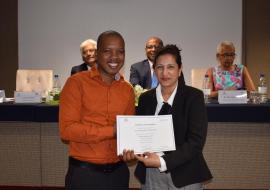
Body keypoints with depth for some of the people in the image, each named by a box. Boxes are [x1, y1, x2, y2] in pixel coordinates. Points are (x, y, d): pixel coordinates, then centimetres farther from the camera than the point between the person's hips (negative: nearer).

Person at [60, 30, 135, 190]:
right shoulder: (77, 82, -9)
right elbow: (67, 129, -14)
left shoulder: (128, 89, 5)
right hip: (84, 172, -4)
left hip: (118, 171, 4)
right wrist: (112, 130, -19)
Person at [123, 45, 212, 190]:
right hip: (150, 174, 3)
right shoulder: (145, 98, 4)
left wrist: (163, 162, -22)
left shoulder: (194, 96, -7)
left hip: (184, 174, -3)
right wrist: (131, 150, -12)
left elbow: (196, 141, -13)